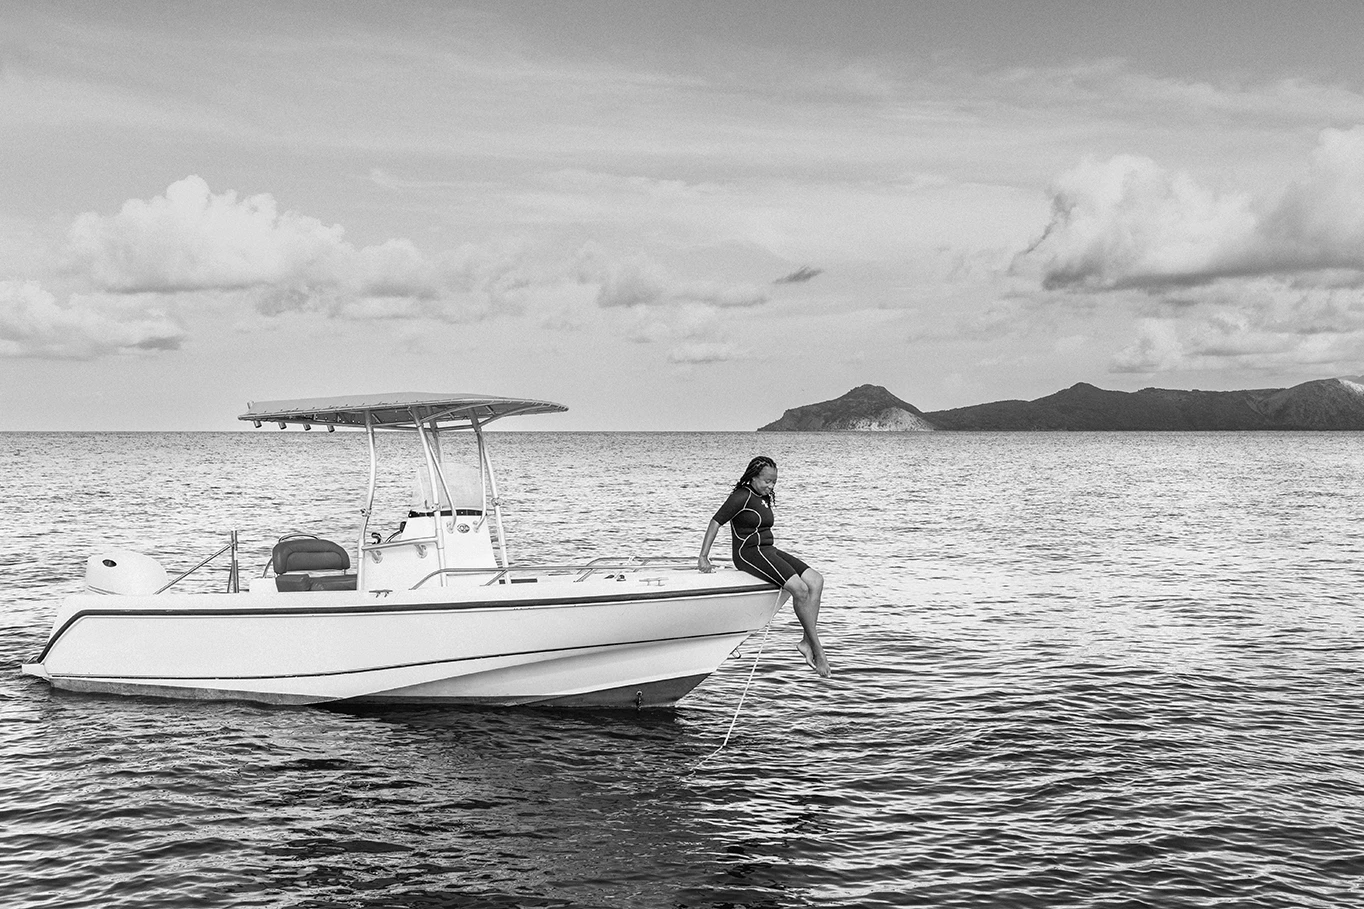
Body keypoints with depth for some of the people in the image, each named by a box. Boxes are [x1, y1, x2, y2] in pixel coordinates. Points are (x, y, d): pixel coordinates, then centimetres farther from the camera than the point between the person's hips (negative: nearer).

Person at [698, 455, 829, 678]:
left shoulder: (763, 499, 18)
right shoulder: (742, 496, -9)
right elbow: (716, 522, -13)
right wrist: (703, 557, -17)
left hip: (768, 551, 9)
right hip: (749, 553, -9)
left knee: (815, 580, -9)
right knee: (800, 590, -23)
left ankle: (807, 641, -13)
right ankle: (816, 648, -15)